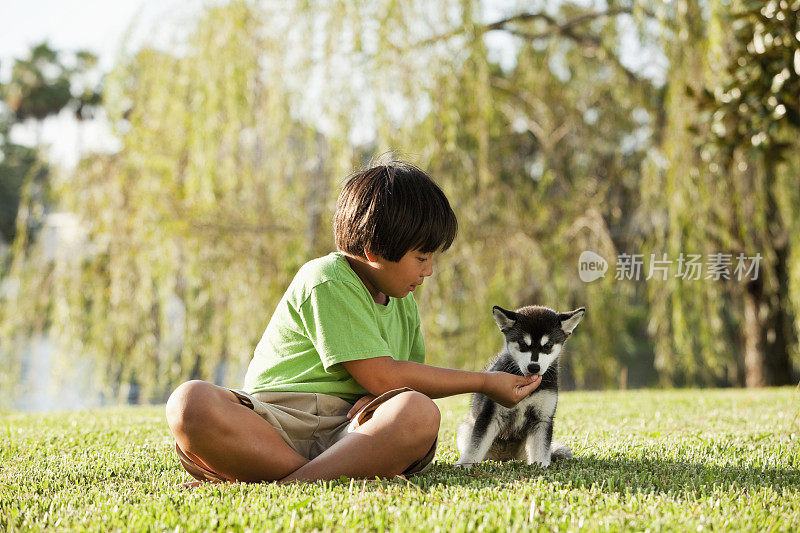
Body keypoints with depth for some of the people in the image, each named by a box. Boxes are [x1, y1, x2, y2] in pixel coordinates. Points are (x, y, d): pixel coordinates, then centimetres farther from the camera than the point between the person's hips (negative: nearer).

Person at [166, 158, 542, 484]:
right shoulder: (326, 282, -7)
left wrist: (379, 399, -7)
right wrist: (484, 383, -3)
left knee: (418, 413, -30)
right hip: (273, 427, -5)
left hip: (346, 429, 5)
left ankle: (287, 487, -33)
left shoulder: (403, 303, 19)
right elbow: (381, 376, -11)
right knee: (191, 402, -37)